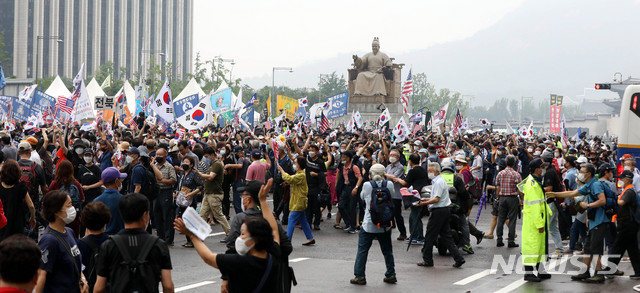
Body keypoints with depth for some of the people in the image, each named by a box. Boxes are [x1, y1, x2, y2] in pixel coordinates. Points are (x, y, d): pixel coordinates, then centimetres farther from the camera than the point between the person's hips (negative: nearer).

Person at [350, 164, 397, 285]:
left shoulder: (367, 185, -10)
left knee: (362, 250, 6)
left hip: (369, 224, -2)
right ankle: (390, 275, 20)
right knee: (387, 250, 15)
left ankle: (359, 276, 5)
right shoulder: (389, 185, -7)